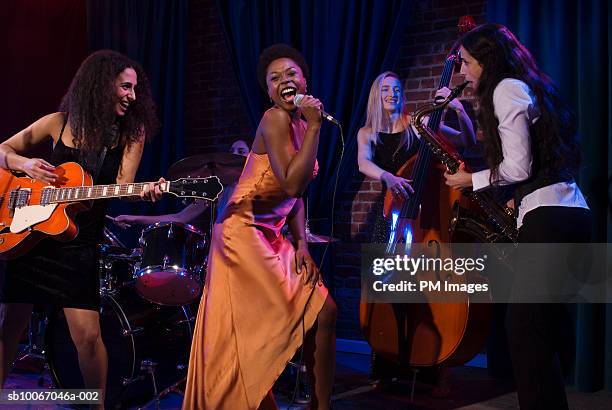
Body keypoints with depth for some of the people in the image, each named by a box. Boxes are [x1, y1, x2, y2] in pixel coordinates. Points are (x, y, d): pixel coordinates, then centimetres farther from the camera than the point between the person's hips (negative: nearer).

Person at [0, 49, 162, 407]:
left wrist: (144, 192, -30)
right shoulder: (60, 123, 2)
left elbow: (121, 187, -9)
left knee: (88, 334, -7)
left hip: (80, 243, -1)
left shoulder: (131, 133, 1)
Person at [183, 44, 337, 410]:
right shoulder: (275, 119, -15)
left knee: (324, 312, 4)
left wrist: (301, 242, 2)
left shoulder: (301, 125, 12)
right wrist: (314, 126, -22)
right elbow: (291, 184, -26)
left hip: (273, 238, 9)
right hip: (244, 235, -9)